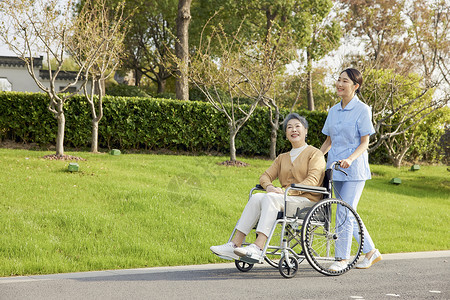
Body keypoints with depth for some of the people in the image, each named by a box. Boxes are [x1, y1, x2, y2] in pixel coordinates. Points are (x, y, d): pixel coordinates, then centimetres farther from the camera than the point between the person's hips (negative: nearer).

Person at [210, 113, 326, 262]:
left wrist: (288, 191, -22)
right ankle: (235, 245, -32)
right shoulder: (282, 158, 24)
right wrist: (269, 186, -12)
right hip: (285, 200, 6)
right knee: (256, 197, -23)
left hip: (307, 200, -5)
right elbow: (266, 176, 14)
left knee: (271, 198, -32)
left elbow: (313, 180, -10)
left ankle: (258, 248, -45)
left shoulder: (315, 154, 5)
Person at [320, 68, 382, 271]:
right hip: (335, 168, 7)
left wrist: (350, 159, -24)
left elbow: (364, 142, -9)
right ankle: (371, 252, 23)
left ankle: (342, 258, -1)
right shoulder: (334, 111, 12)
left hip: (354, 169, -7)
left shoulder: (362, 110, -7)